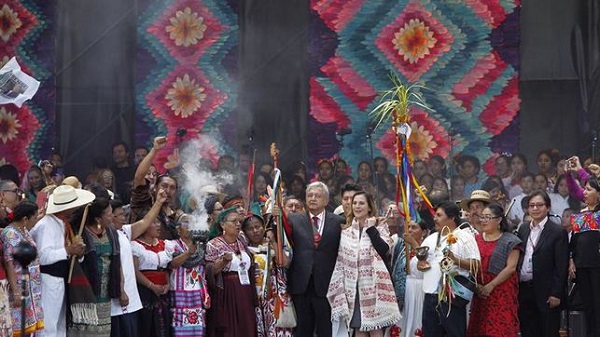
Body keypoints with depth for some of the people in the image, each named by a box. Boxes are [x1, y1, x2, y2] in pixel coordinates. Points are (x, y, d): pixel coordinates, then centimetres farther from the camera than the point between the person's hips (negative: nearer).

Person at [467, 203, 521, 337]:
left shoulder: (510, 241, 0)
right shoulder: (476, 240, 13)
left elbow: (511, 267, -9)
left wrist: (491, 285, -15)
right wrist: (476, 285, -9)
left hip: (502, 293, -4)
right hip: (480, 293, 4)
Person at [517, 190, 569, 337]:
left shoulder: (558, 232, -6)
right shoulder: (523, 229, 12)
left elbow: (561, 266, -9)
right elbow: (517, 259, 14)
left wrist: (556, 294, -13)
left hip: (546, 292, -5)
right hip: (524, 290, 6)